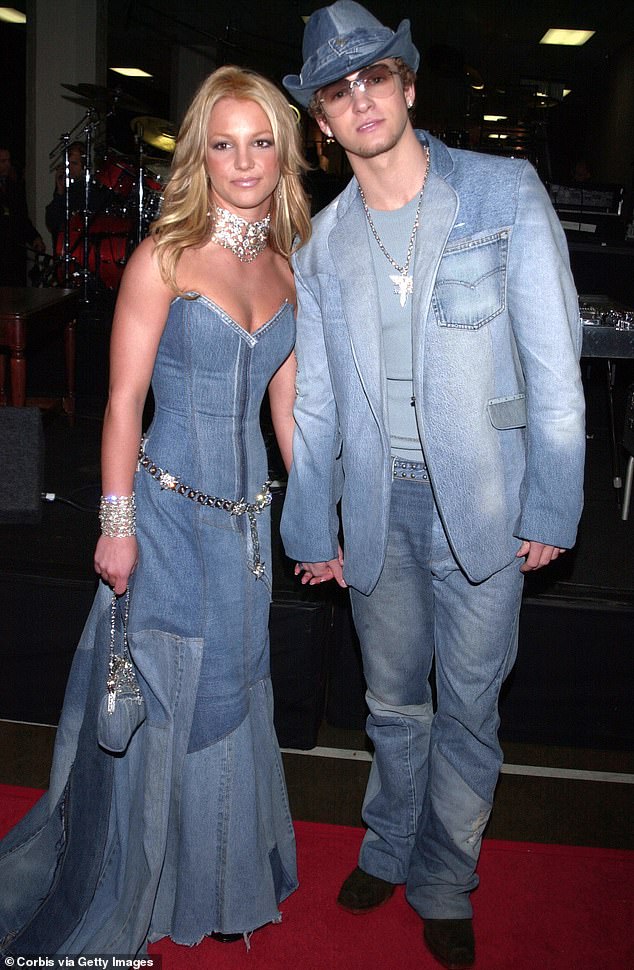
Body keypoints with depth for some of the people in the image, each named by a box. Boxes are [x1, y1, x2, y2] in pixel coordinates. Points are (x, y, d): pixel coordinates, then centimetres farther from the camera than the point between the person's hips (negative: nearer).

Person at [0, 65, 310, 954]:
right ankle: (111, 906, 33)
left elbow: (285, 406, 12)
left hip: (246, 514, 5)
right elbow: (124, 400, -9)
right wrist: (117, 522, -13)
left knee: (227, 699, 17)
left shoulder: (286, 268, 8)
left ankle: (219, 887, 39)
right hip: (169, 511, -5)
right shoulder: (166, 257, -9)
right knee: (152, 704, 8)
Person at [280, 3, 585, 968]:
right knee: (393, 700, 18)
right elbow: (314, 399, 10)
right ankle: (388, 850, 42)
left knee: (468, 707, 10)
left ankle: (444, 886, 33)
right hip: (377, 504, 3)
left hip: (482, 502, -2)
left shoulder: (505, 190, -3)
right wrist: (312, 529, 10)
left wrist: (550, 505, -8)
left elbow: (553, 359, -5)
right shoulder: (321, 243, 6)